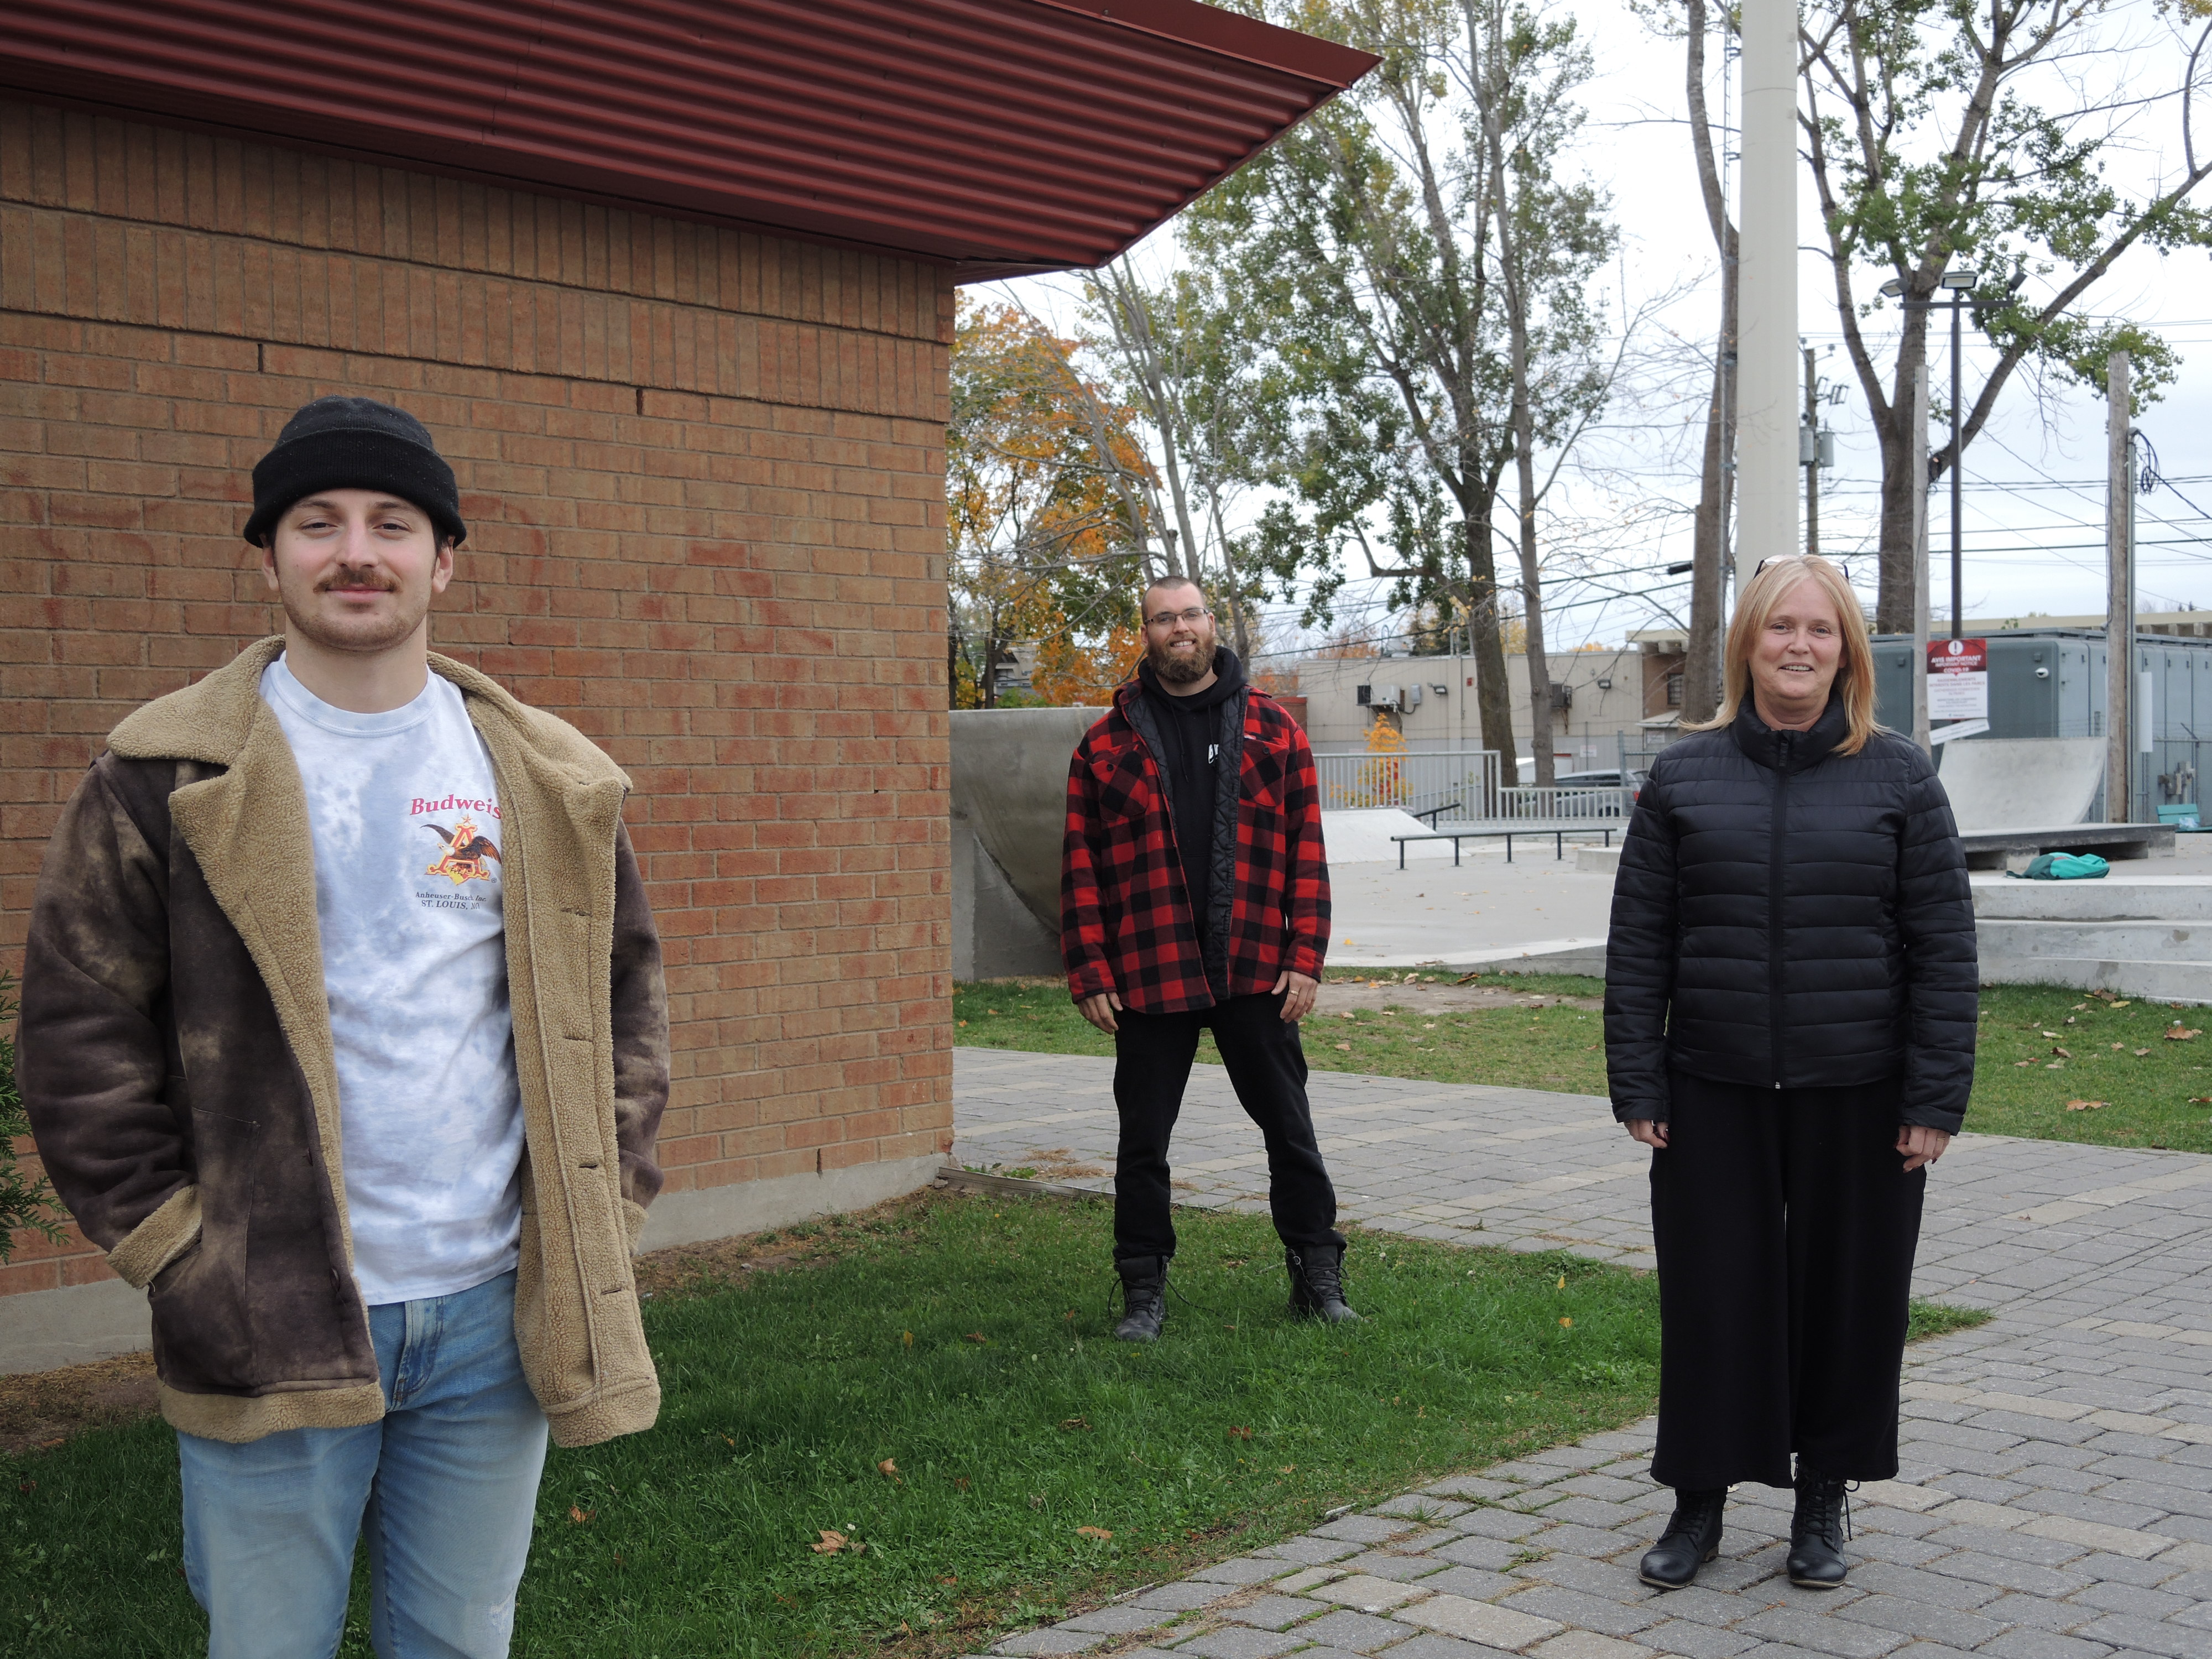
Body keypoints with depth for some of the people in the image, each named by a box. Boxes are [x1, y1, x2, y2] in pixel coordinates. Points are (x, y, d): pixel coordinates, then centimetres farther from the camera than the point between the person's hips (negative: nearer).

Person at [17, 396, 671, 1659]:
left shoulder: (548, 781, 6)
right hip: (269, 1325, -2)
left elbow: (625, 995, 13)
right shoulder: (173, 774, -3)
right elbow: (80, 1027, -2)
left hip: (495, 1311, 3)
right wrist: (170, 1241, -7)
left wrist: (601, 1209, 4)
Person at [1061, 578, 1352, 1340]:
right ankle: (1144, 1290, 20)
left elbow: (1306, 850, 3)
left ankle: (1318, 1277, 22)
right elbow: (1081, 868, 3)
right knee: (1143, 1140, 7)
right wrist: (1090, 976, -4)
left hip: (1257, 974, 0)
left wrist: (1305, 958, -4)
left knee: (1289, 1129, 9)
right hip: (1150, 979, 0)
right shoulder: (1108, 745, 4)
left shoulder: (1272, 728, 6)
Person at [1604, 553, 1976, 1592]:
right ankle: (1699, 1503, 22)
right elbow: (1637, 943, 3)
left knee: (1847, 1297, 9)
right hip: (1715, 1096, 1)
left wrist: (1936, 1097, -6)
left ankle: (1823, 1502, 28)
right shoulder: (1684, 778, 3)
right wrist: (1637, 1085, -2)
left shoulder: (1897, 777, 1)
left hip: (1857, 1097, 0)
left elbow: (1944, 948, -1)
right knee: (1711, 1295, 6)